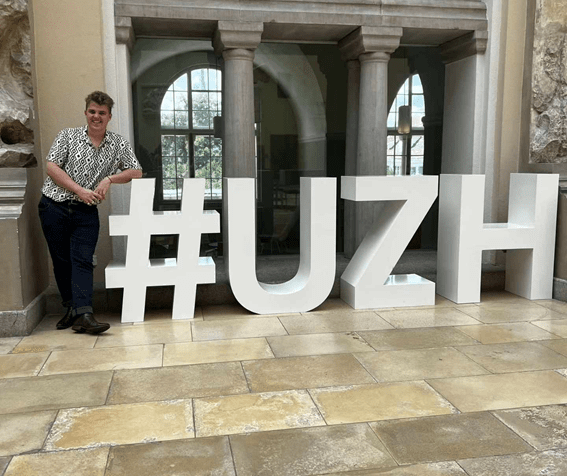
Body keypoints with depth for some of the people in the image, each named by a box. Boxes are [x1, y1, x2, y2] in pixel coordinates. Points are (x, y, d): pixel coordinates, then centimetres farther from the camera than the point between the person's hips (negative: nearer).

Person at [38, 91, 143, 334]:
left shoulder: (119, 144, 5)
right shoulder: (67, 136, 2)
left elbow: (136, 172, 3)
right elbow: (51, 167, -4)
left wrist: (110, 179, -12)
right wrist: (80, 190, -14)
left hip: (86, 212, 0)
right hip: (55, 206, 0)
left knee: (83, 260, -9)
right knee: (61, 260, 6)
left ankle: (83, 313, -15)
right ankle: (72, 307, 19)